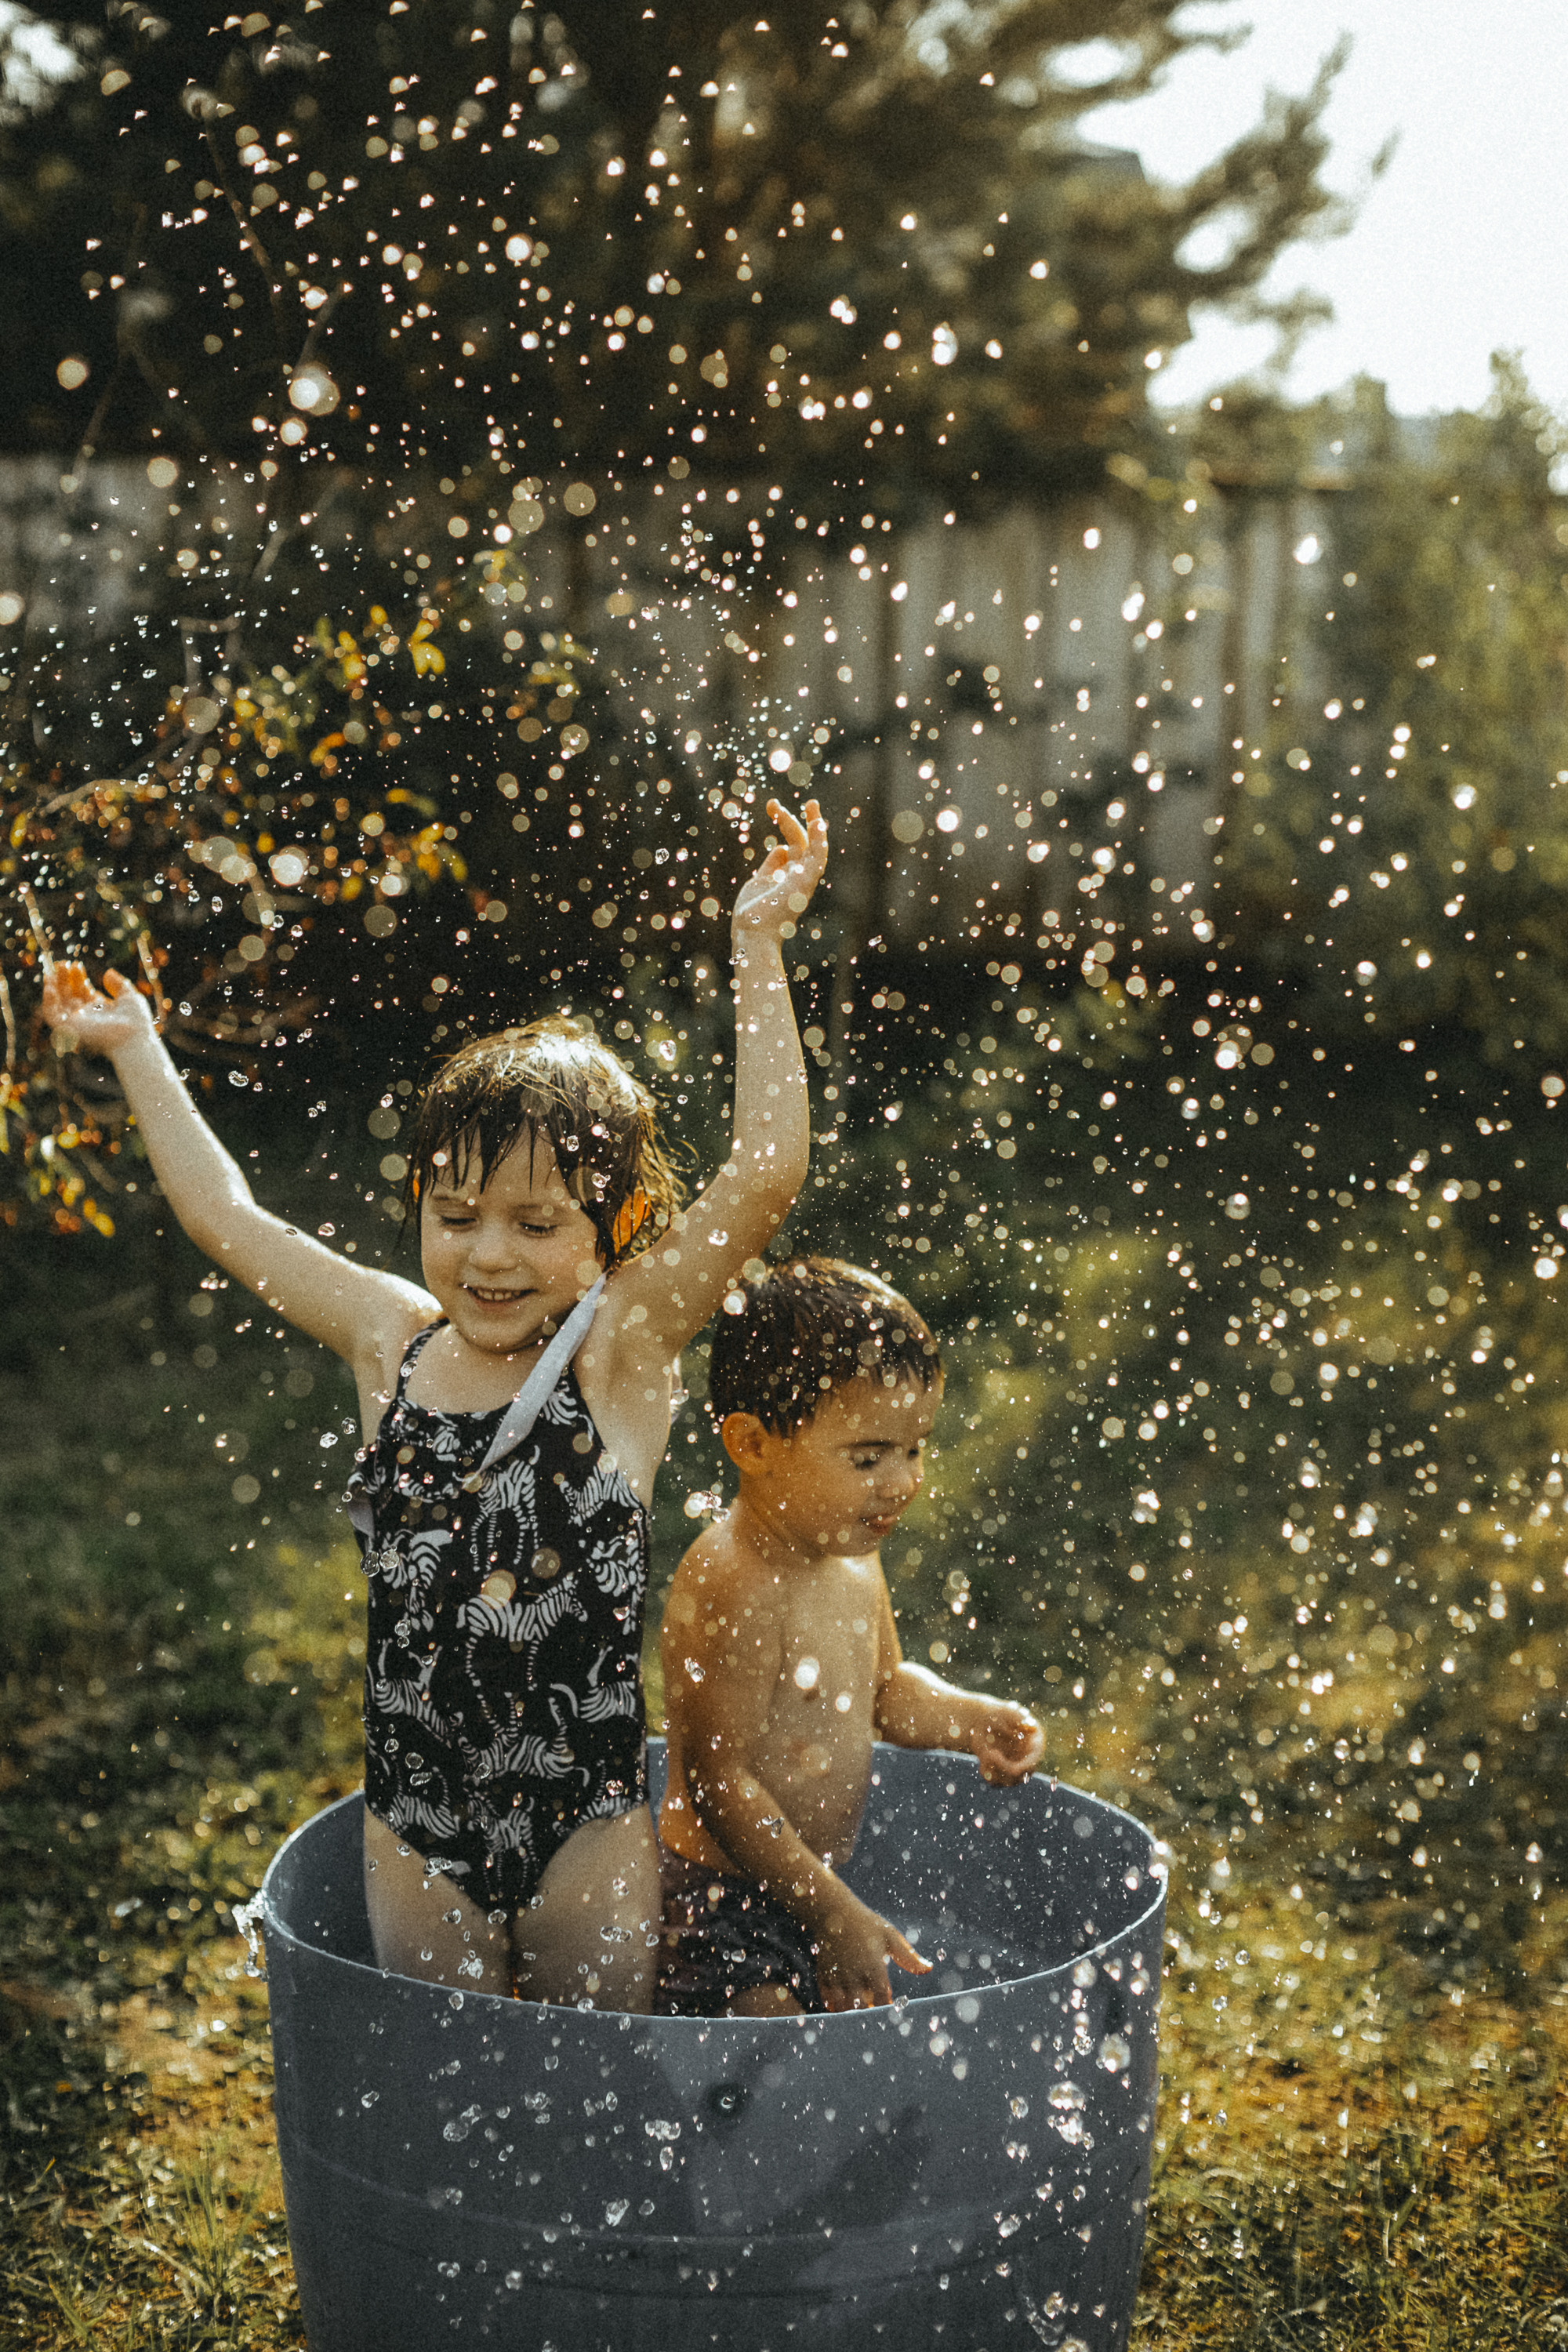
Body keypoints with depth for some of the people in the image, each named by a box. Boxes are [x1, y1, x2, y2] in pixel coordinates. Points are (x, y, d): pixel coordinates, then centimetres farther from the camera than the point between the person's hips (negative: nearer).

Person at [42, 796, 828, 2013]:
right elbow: (228, 1219, 11)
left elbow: (767, 1174, -22)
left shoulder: (622, 1348, -11)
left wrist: (758, 949, -24)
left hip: (586, 1820, -3)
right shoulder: (393, 1343, 0)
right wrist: (138, 1048, 18)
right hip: (414, 1817, 3)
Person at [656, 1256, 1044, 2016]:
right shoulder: (732, 1588, -26)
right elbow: (718, 1780, -26)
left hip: (800, 1890, 9)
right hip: (720, 1906, -9)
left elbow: (881, 1686, 21)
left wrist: (968, 1716, 0)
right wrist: (834, 1913, -24)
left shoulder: (852, 1559, 3)